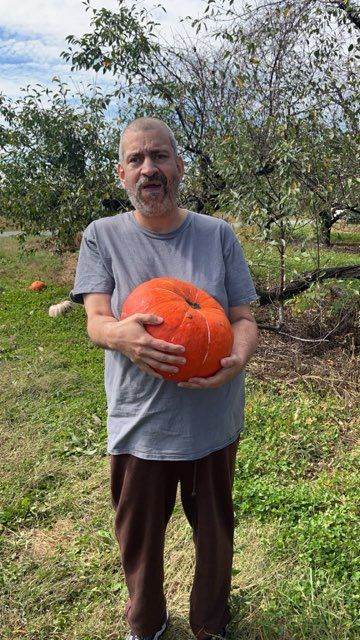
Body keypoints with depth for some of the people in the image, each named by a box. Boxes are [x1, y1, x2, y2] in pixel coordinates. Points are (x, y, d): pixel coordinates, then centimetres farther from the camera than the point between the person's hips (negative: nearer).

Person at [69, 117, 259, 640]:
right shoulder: (102, 236, -1)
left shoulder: (218, 234, 1)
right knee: (139, 539, 18)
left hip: (213, 422, 1)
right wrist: (119, 334, -33)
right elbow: (95, 320, -9)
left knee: (215, 536, 18)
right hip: (140, 424, 0)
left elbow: (244, 317, -1)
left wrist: (239, 356, -24)